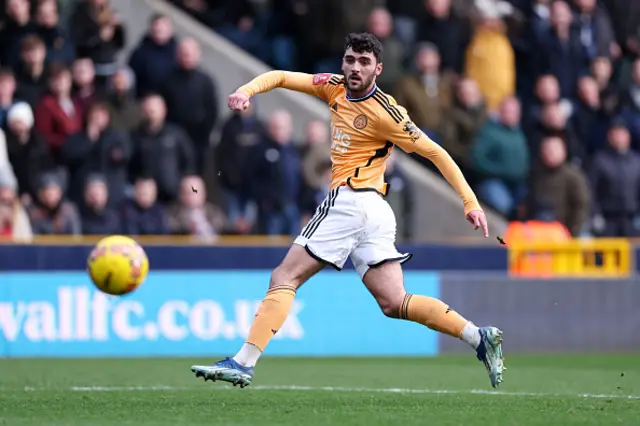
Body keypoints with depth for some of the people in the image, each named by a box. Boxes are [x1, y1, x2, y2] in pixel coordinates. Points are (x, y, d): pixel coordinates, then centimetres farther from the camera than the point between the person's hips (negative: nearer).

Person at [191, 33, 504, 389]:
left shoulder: (384, 112, -9)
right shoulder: (335, 88, 13)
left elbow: (436, 152, -7)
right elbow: (281, 77, 18)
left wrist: (470, 202, -10)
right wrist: (246, 91, -3)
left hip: (349, 201, -8)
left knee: (285, 278, -6)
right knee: (394, 303, 2)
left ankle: (244, 363, -9)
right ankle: (479, 336, -4)